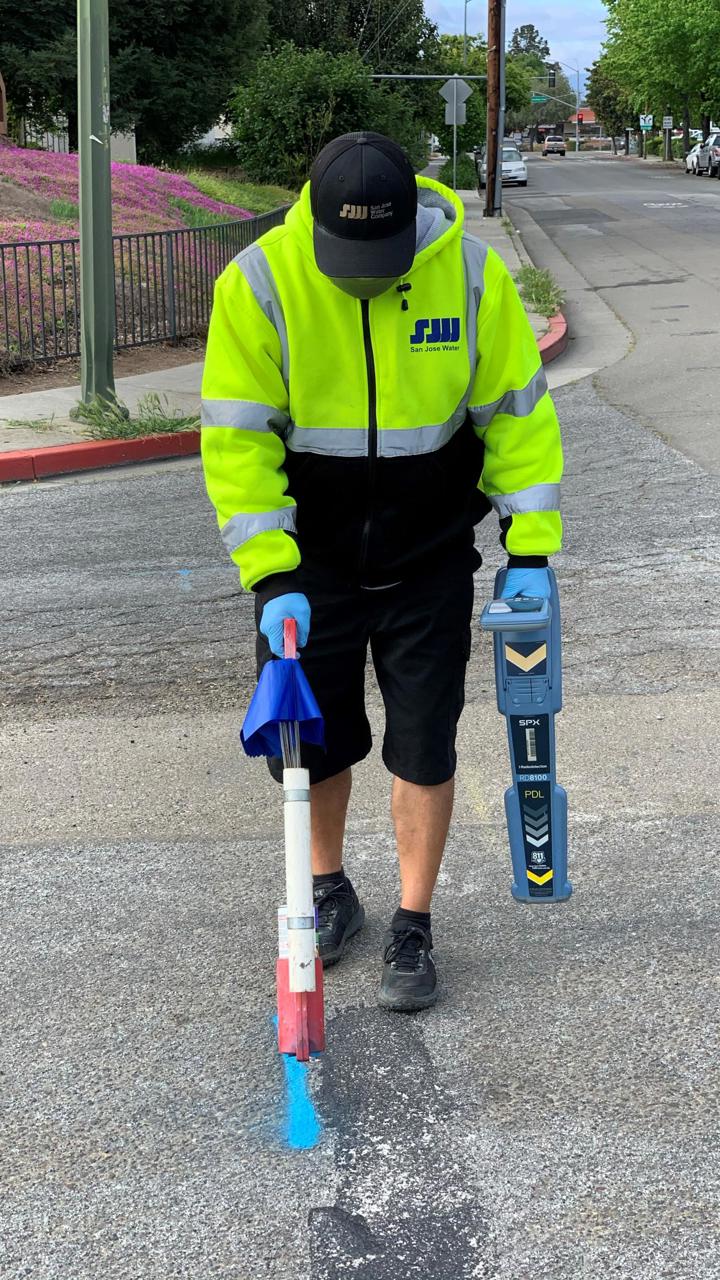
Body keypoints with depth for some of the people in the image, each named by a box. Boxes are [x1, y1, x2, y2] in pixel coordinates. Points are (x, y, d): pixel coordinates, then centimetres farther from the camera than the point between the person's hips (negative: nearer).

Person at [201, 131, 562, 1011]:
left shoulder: (470, 273, -14)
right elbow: (236, 439, -15)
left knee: (424, 745, 5)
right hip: (310, 559, 0)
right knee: (309, 738, 12)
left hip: (430, 559, 0)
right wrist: (271, 576, -20)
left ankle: (412, 928, 21)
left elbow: (517, 412, -5)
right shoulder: (259, 283, -17)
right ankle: (329, 891, 37)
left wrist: (529, 551, -9)